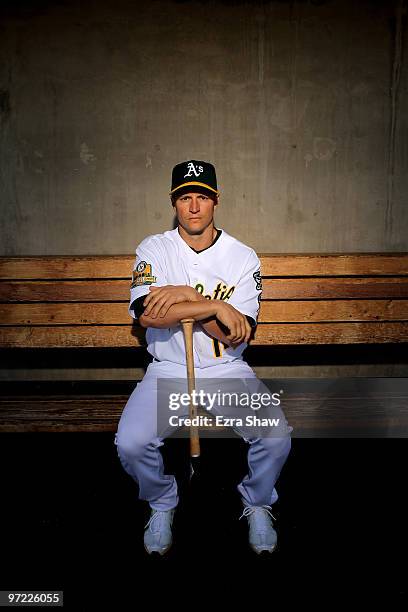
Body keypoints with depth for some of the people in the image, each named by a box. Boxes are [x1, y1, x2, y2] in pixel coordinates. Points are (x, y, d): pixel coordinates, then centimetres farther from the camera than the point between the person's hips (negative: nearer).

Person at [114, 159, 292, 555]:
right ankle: (162, 504, 14)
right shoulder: (153, 250, -2)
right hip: (167, 370, 0)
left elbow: (234, 336, -12)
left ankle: (257, 504, 15)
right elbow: (147, 314, -20)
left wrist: (185, 296, -21)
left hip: (227, 370, 0)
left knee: (276, 438, -20)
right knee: (130, 443, -21)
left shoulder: (244, 258, -3)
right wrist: (215, 306, -23)